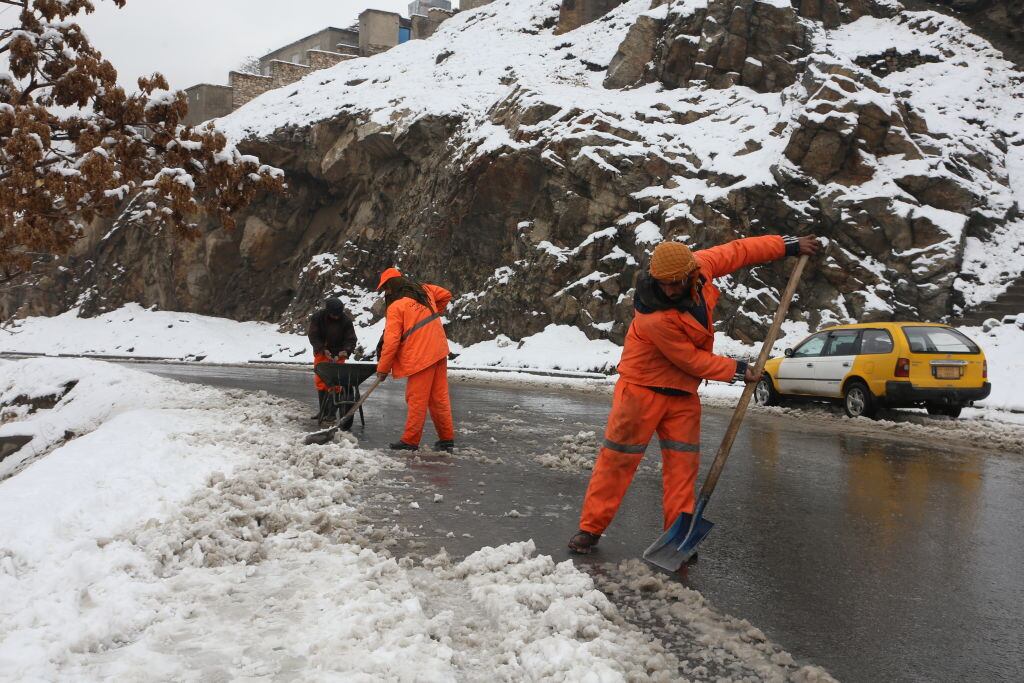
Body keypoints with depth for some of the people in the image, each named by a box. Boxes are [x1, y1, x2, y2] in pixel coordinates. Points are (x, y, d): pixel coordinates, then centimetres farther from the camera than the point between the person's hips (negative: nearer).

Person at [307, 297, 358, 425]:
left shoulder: (345, 320, -13)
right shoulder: (318, 317, -12)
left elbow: (351, 339, -9)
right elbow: (313, 336, -12)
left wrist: (346, 351, -28)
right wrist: (323, 350, -24)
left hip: (338, 354, -2)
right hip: (321, 353, 2)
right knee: (320, 381, 4)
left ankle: (332, 412, -7)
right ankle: (322, 410, 14)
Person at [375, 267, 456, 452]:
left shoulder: (396, 307, -8)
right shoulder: (424, 290, 10)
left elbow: (391, 341, -10)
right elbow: (445, 295, 25)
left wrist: (383, 369, -2)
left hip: (420, 357, -7)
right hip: (439, 352, 7)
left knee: (416, 400, 0)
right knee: (439, 398, 11)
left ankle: (410, 441, 7)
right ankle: (447, 439, 16)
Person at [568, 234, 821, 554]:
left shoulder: (700, 266, -12)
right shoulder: (655, 317, -31)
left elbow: (735, 252, 6)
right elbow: (691, 359, -20)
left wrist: (788, 245, 10)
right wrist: (737, 371, -10)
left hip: (683, 391, 7)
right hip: (642, 388, -7)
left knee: (683, 463, 5)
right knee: (618, 457, -3)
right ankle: (590, 528, 7)